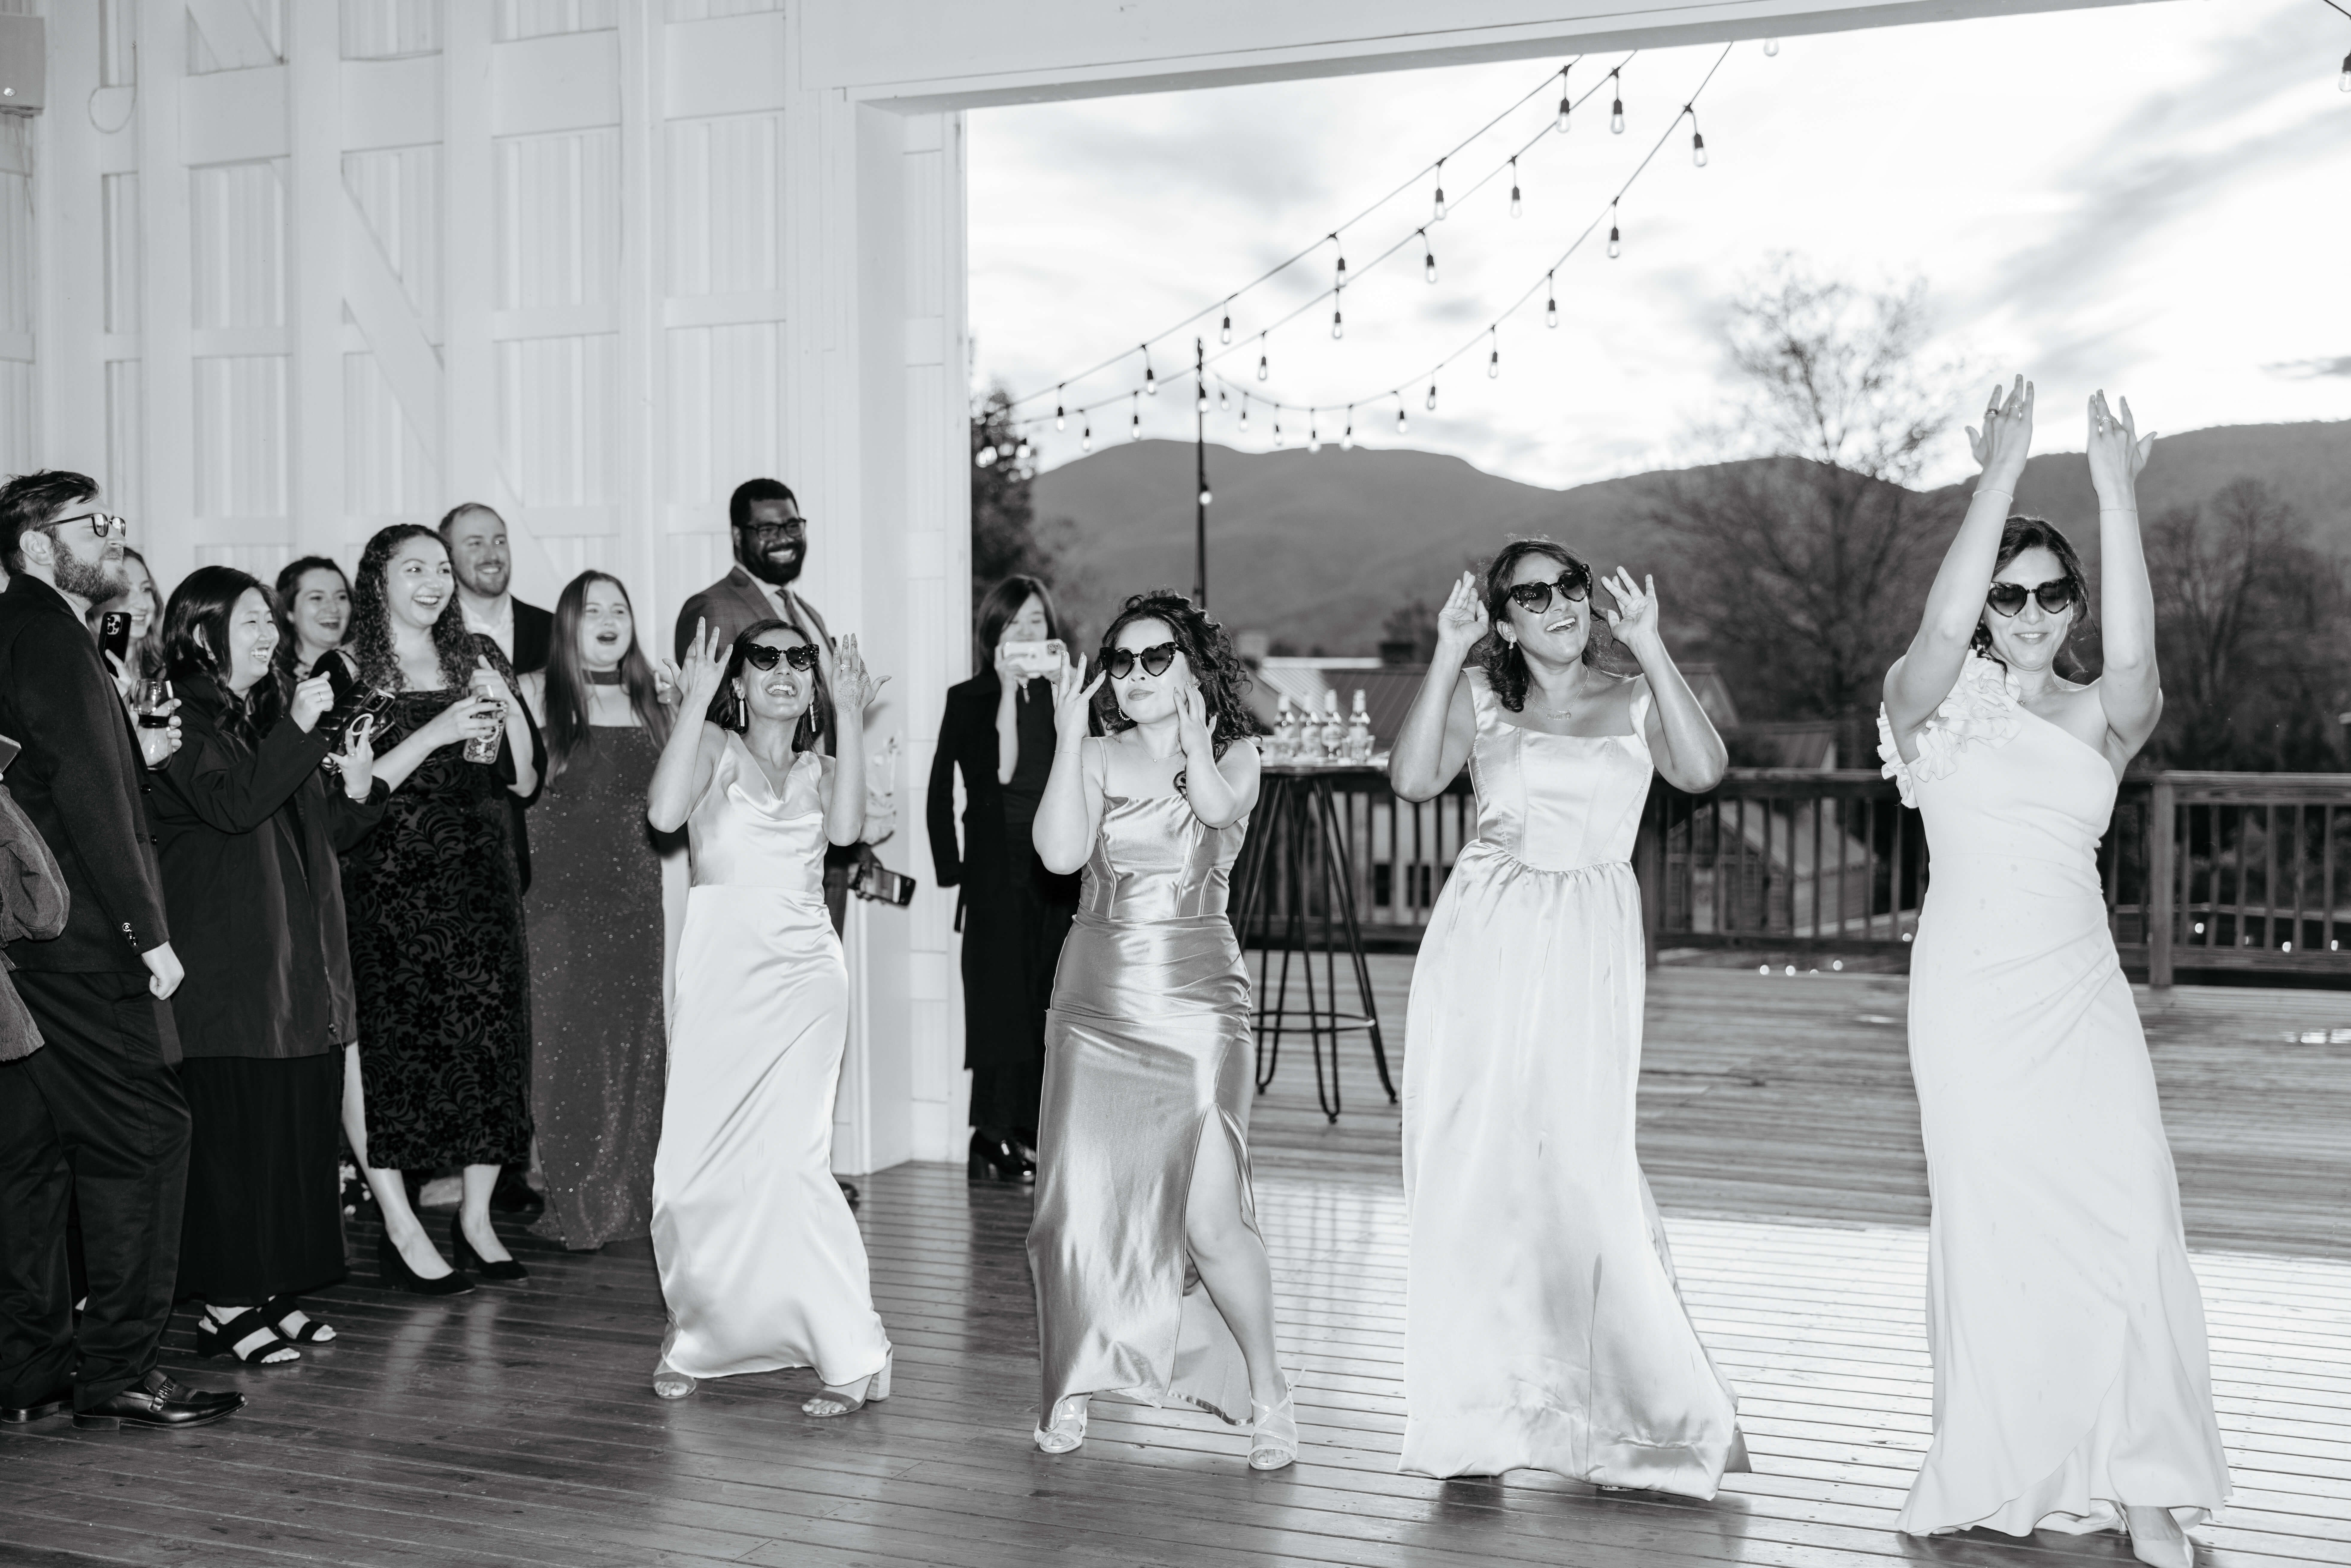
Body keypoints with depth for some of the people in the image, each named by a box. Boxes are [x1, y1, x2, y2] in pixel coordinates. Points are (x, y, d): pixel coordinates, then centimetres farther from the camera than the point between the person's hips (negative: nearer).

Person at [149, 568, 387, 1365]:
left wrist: (355, 790, 2)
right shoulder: (184, 722, -5)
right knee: (235, 1127, -6)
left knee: (302, 1124, 8)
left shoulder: (273, 713, 18)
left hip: (301, 959, 8)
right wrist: (299, 732, -22)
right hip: (229, 962, -8)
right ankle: (226, 1306, 0)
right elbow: (234, 804, -21)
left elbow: (322, 837, 20)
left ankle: (274, 1290, 17)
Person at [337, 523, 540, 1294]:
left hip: (481, 882, 4)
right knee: (390, 1043, -8)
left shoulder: (479, 658, 11)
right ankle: (402, 1229, 0)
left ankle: (477, 1217, 11)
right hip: (390, 885, -4)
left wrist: (511, 710, -7)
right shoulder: (348, 669, -1)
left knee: (491, 1039, 0)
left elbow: (525, 780, 10)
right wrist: (436, 733, -17)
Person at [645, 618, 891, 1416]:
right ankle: (695, 1331, 22)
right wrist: (694, 700, -10)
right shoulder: (714, 748, 7)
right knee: (699, 1163, -1)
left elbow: (845, 828, -6)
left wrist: (849, 716, -5)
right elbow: (665, 812, -13)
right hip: (719, 969, -1)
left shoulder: (820, 770, 16)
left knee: (786, 1158, -12)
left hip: (804, 975, 1)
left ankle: (852, 1354, -7)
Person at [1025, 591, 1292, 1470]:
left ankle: (1267, 1394, 7)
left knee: (1210, 1215, -10)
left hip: (1196, 1002, -2)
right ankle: (1072, 1388, 18)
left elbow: (1217, 806, -19)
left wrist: (1190, 728, -9)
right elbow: (1061, 851, -10)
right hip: (1097, 999, 2)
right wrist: (1070, 733, -8)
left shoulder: (1234, 756, 5)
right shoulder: (1096, 758, 8)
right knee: (1082, 1206, 0)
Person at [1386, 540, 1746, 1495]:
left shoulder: (1634, 703, 11)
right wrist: (1446, 657, -8)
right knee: (1472, 1171, 0)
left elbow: (1703, 770, -8)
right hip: (1482, 947, 1)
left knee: (1580, 1166, -8)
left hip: (1587, 951, -1)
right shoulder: (1479, 700, 10)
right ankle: (1480, 1407, 11)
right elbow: (1412, 779, -6)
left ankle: (1654, 1402, 7)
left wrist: (1650, 649, -9)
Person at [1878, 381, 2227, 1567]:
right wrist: (2001, 473, -23)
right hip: (1969, 988, -2)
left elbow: (2134, 660, -16)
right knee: (1996, 1219, -3)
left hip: (2081, 989, 2)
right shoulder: (1936, 701, 2)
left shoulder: (2100, 719, 7)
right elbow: (1942, 628, -20)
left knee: (2127, 1220, -8)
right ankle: (2002, 1470, 7)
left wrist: (2117, 492, -22)